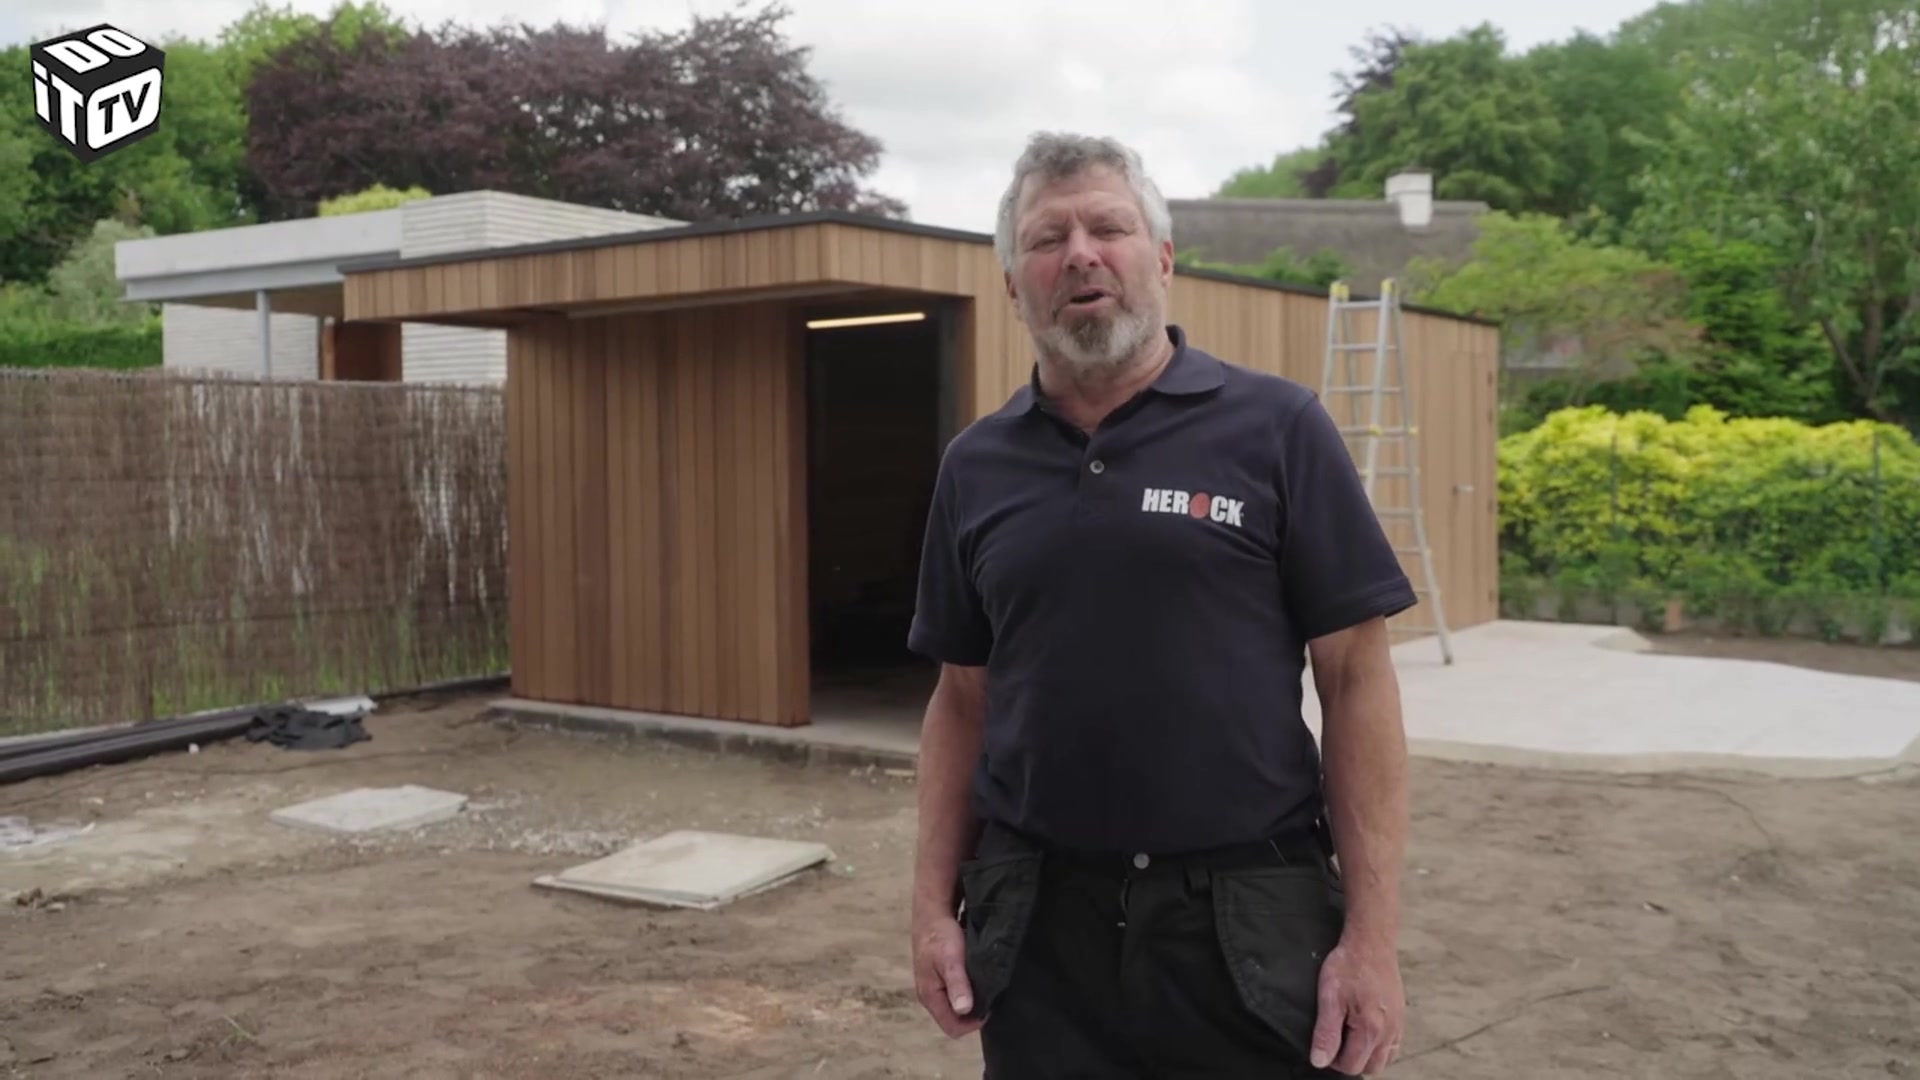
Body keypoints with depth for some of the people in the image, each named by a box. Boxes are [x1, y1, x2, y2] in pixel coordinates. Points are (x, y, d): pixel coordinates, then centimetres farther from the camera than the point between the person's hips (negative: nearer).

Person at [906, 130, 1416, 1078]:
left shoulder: (1275, 429, -4)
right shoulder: (976, 466, 6)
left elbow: (1356, 680, -5)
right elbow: (962, 698, 11)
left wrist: (1372, 934, -9)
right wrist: (934, 903, 4)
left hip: (1249, 919, -2)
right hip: (1036, 925, 3)